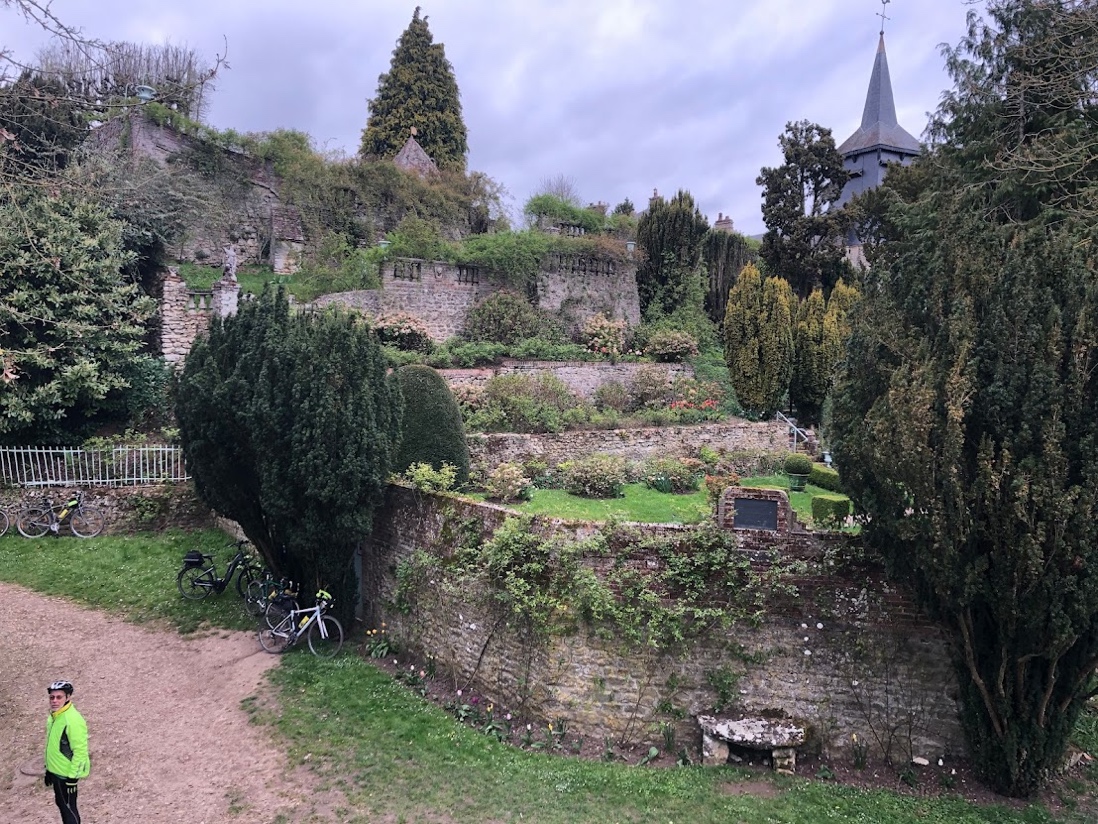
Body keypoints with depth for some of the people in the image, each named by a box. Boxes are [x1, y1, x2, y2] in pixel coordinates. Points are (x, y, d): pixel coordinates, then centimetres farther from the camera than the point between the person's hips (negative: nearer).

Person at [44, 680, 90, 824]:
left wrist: (72, 776, -21)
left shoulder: (73, 720, -26)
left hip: (66, 774, -9)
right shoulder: (53, 716, 3)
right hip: (56, 771, 9)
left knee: (68, 807, 2)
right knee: (61, 804, 22)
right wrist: (48, 769, 19)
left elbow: (80, 751, -24)